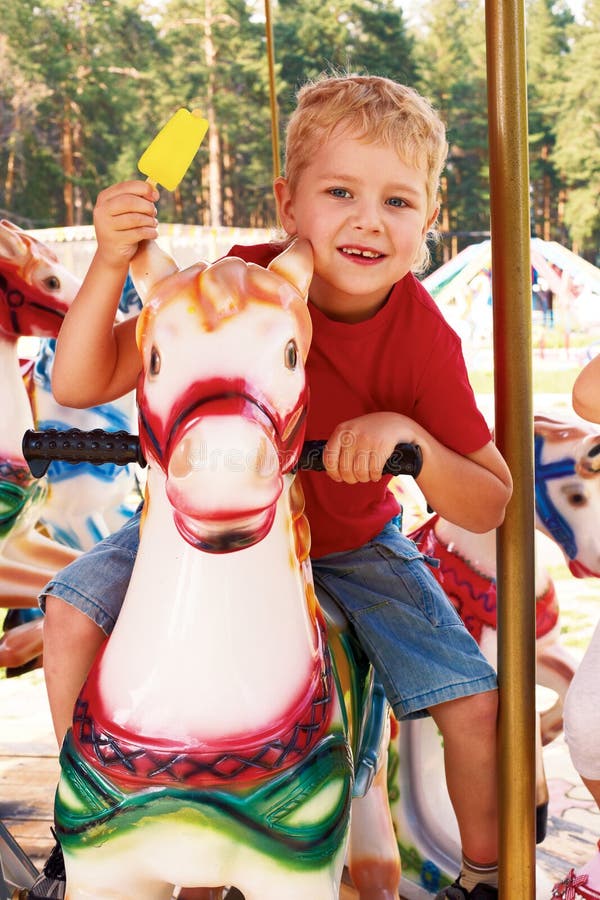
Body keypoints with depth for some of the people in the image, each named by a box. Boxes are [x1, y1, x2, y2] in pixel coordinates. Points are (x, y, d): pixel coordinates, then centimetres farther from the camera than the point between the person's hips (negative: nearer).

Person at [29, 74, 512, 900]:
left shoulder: (423, 337, -26)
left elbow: (490, 506, -20)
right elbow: (80, 385, -24)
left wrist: (409, 436, -39)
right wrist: (111, 262, -40)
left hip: (353, 543, 0)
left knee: (475, 704, -12)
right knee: (73, 611, -14)